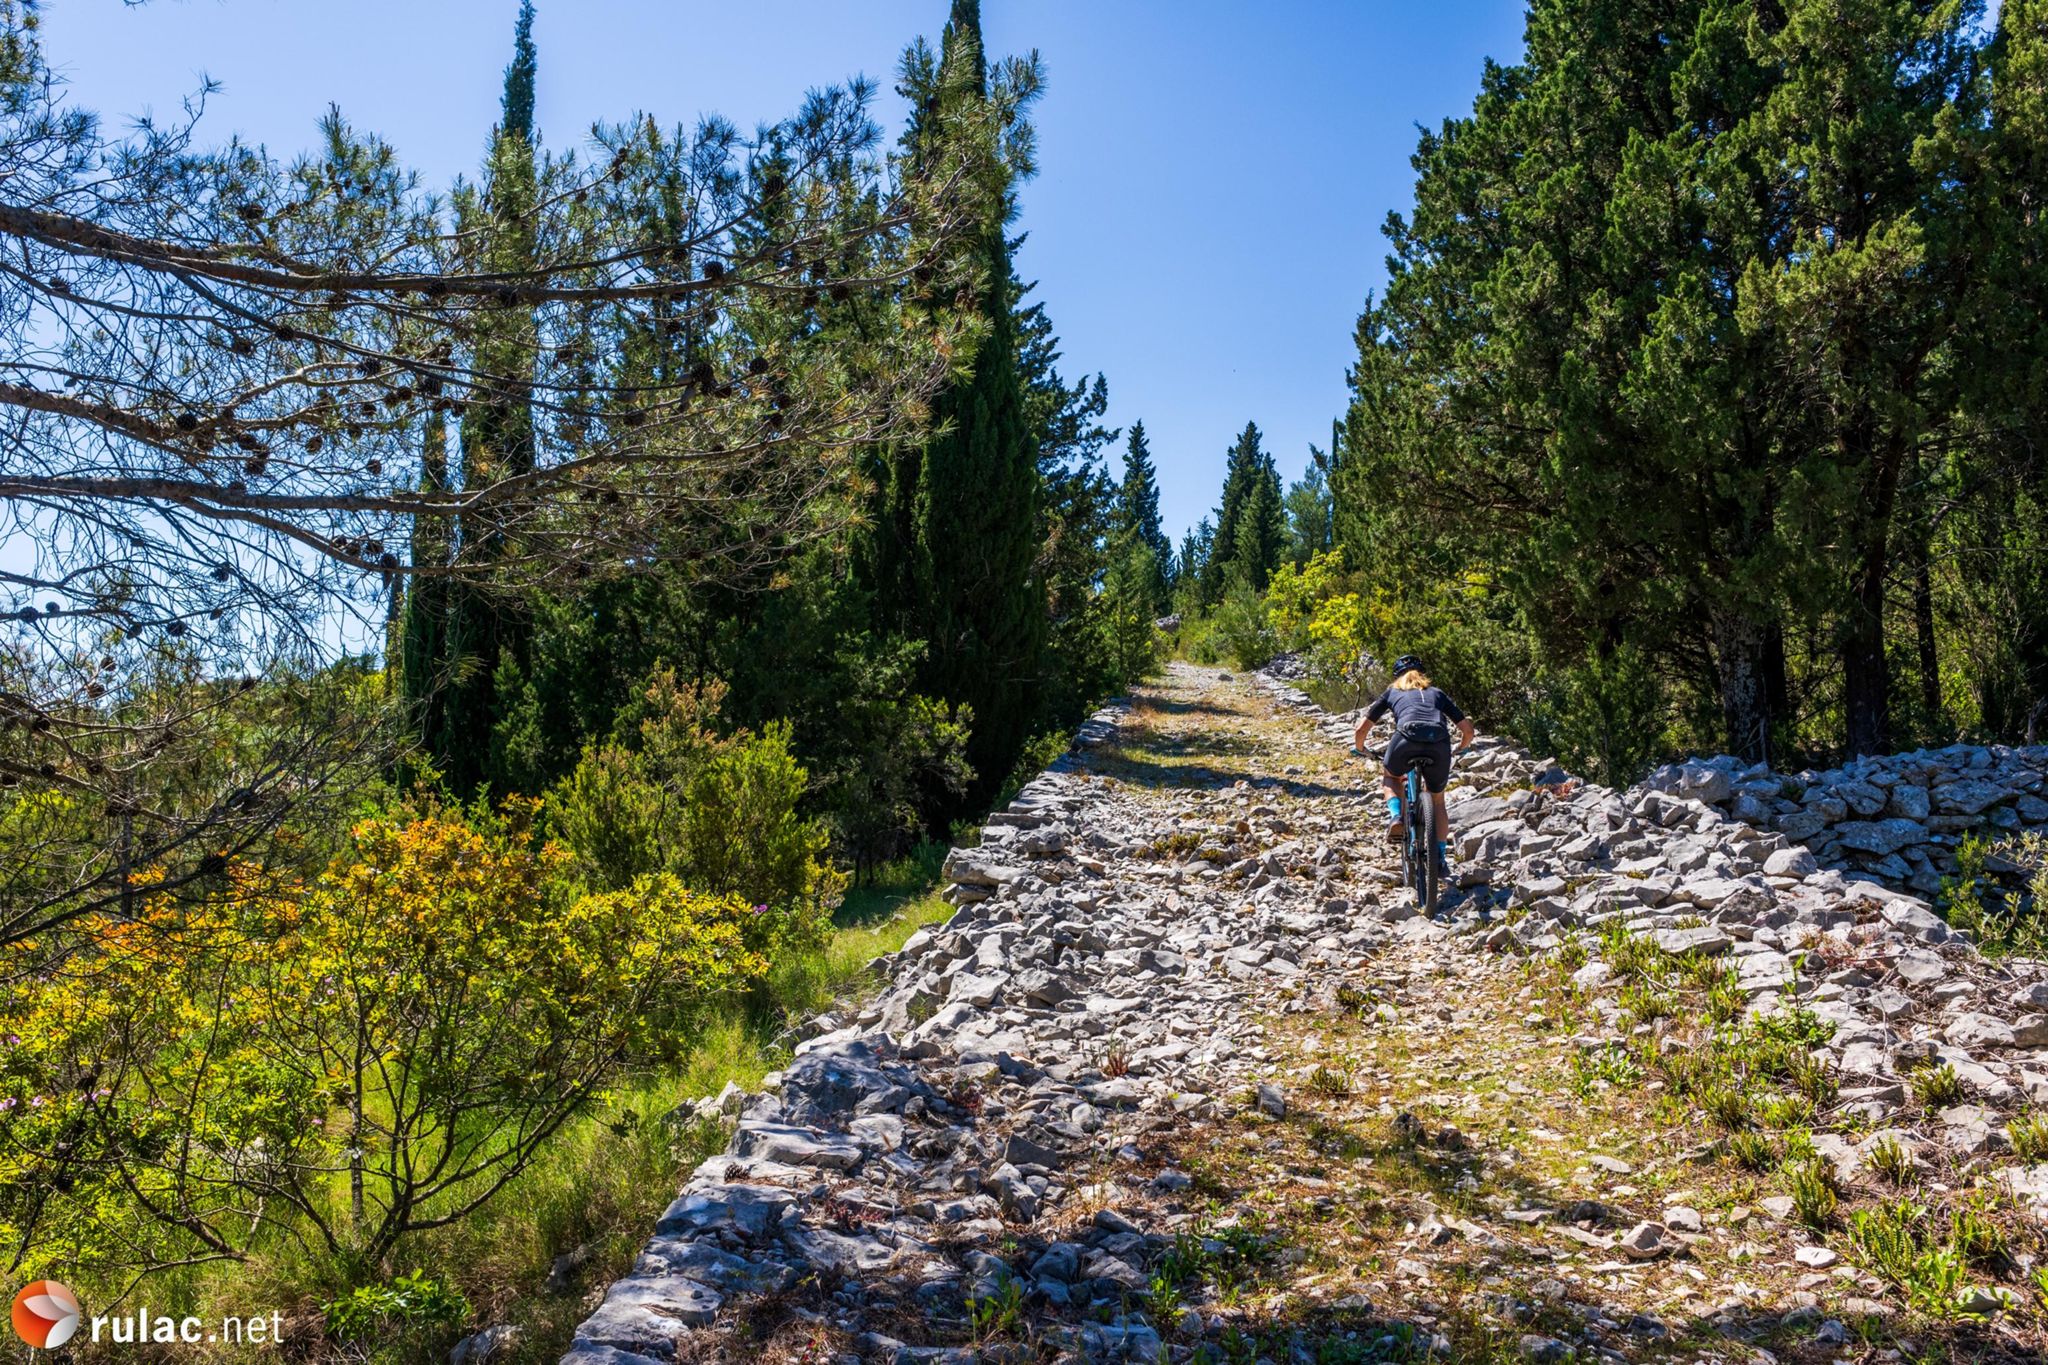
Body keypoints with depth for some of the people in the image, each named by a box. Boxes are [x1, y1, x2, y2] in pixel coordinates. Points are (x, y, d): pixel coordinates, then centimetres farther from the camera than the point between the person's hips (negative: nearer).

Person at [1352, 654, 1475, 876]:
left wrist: (1359, 749, 47)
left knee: (1390, 778, 32)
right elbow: (1467, 729, 31)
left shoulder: (1392, 692, 31)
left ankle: (1396, 816, 5)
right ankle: (1440, 858, 19)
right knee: (1437, 800, 25)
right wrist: (1460, 749, 51)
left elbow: (1362, 728, 27)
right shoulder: (1437, 692, 34)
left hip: (1407, 738, -2)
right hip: (1439, 745, 2)